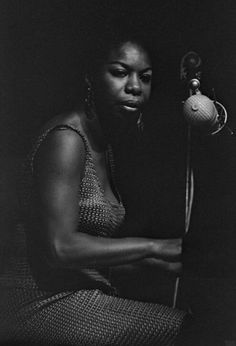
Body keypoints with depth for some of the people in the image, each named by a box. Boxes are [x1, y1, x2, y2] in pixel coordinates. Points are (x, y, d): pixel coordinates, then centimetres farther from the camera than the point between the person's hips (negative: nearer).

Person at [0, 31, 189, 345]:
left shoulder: (104, 146, 12)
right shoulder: (66, 138, -17)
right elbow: (59, 247, -25)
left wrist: (165, 263, 13)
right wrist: (154, 247, -18)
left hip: (81, 294, 9)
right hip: (46, 303, -9)